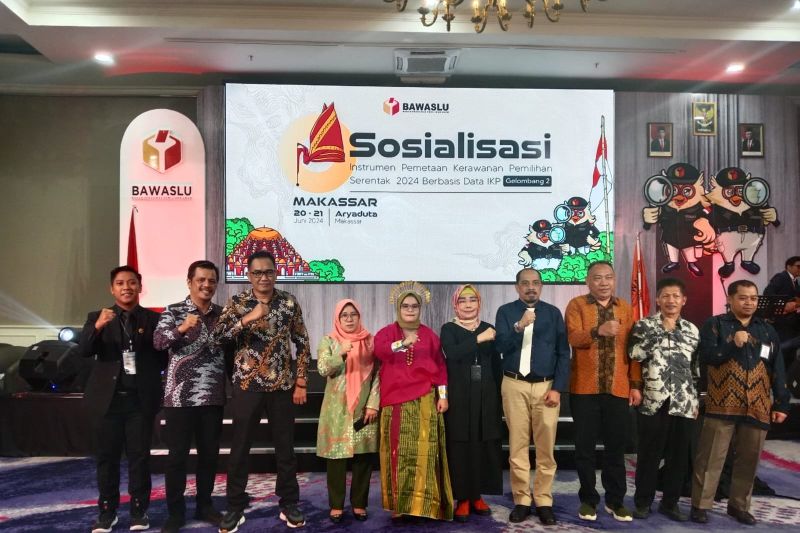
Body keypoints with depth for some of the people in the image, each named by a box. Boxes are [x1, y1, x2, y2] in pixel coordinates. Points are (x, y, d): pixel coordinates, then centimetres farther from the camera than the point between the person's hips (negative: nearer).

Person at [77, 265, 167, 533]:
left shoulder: (153, 319, 4)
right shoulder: (97, 317, 5)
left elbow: (163, 356, 5)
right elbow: (83, 351, -10)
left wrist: (148, 374, -10)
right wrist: (97, 327, -27)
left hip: (141, 399, -1)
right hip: (107, 397, 1)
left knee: (139, 456, 5)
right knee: (107, 456, 8)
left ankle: (139, 510, 17)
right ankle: (107, 511, 21)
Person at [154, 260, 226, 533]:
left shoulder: (222, 314, 9)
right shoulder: (173, 311, -2)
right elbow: (158, 341, -17)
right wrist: (182, 328, -34)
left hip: (213, 396, 3)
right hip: (180, 396, -3)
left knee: (209, 453, 11)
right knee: (177, 455, 4)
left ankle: (204, 505, 26)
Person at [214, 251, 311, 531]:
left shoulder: (289, 302, 2)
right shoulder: (237, 302, 0)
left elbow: (302, 343, 4)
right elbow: (218, 334, -12)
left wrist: (300, 382, 0)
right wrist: (248, 318, -25)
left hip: (282, 386, 1)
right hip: (247, 385, -1)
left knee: (285, 447, 9)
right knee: (240, 448, 6)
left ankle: (289, 504, 24)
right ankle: (235, 507, 22)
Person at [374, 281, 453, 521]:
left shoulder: (429, 335, 10)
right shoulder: (387, 332, 6)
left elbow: (440, 366, 9)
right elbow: (378, 350, -15)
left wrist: (443, 395, 2)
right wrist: (403, 343, -29)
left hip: (424, 400, 1)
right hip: (396, 401, 0)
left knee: (423, 450, -4)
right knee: (399, 450, -1)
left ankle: (422, 502, 3)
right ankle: (399, 503, 8)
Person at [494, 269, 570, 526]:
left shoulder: (553, 313, 7)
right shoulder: (505, 311, 5)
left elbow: (563, 353, 4)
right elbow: (501, 346, -6)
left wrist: (558, 388, -4)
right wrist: (519, 326, -22)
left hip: (546, 386, 1)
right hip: (514, 386, 0)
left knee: (546, 448, 3)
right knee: (517, 446, 5)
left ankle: (544, 501, 14)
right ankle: (521, 500, 15)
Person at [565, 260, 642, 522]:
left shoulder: (625, 308, 10)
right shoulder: (576, 305, 1)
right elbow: (573, 338, -14)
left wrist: (636, 384, 4)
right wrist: (598, 331, -31)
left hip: (618, 389, 2)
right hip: (584, 388, -2)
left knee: (616, 447, 9)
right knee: (585, 446, 6)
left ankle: (615, 500, 22)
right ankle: (588, 499, 19)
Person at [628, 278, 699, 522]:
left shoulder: (692, 330, 12)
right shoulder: (644, 325, 0)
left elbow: (697, 368, 16)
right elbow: (636, 355, -16)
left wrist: (697, 401, 11)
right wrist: (664, 330, -11)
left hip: (684, 403, 4)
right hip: (653, 401, -3)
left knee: (679, 456, 9)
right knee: (649, 455, 4)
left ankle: (670, 502, 24)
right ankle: (643, 502, 17)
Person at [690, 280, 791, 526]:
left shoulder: (767, 330, 12)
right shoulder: (715, 324, 2)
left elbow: (778, 370, 11)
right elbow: (706, 357, -10)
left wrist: (781, 403, 6)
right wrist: (733, 345, -21)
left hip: (757, 407, 4)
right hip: (722, 405, -4)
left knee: (749, 459, 11)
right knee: (710, 458, 0)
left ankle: (739, 505, 25)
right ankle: (700, 505, 8)